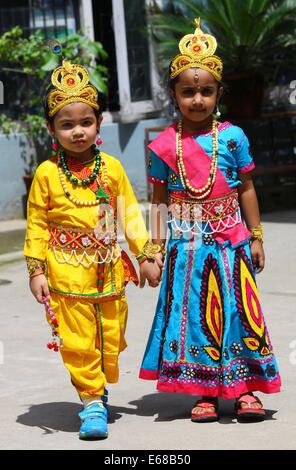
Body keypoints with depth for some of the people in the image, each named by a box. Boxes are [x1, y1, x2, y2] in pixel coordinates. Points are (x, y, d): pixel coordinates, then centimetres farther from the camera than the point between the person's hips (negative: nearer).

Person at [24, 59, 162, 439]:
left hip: (109, 269, 3)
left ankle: (98, 389, 28)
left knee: (111, 336, 9)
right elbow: (37, 224, 0)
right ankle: (92, 401, 8)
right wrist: (36, 270, -3)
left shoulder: (111, 168, 3)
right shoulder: (47, 173, -4)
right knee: (77, 340, -1)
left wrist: (146, 256, 9)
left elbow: (130, 214, 9)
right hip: (67, 272, -2)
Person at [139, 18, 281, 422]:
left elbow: (246, 189, 5)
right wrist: (156, 242, 0)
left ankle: (245, 389, 12)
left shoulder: (232, 137, 0)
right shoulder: (164, 145, 1)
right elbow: (159, 198, 6)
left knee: (238, 311, 2)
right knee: (195, 314, 2)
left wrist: (256, 236, 5)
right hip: (188, 245, 0)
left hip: (231, 241, 0)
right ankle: (205, 393, 11)